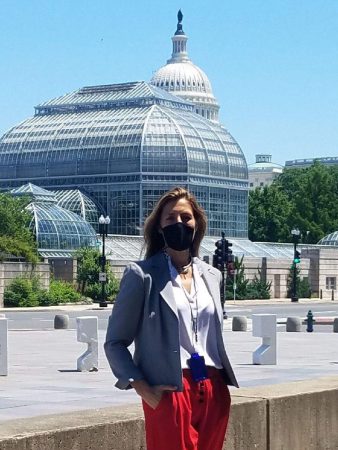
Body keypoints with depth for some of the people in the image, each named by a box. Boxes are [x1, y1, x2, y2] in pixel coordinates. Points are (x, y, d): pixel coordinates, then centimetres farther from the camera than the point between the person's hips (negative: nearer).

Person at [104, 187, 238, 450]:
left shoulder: (212, 276, 14)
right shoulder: (143, 275, -2)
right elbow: (115, 343, -1)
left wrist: (224, 380, 11)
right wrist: (143, 389, -12)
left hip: (215, 392, 5)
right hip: (170, 392, -5)